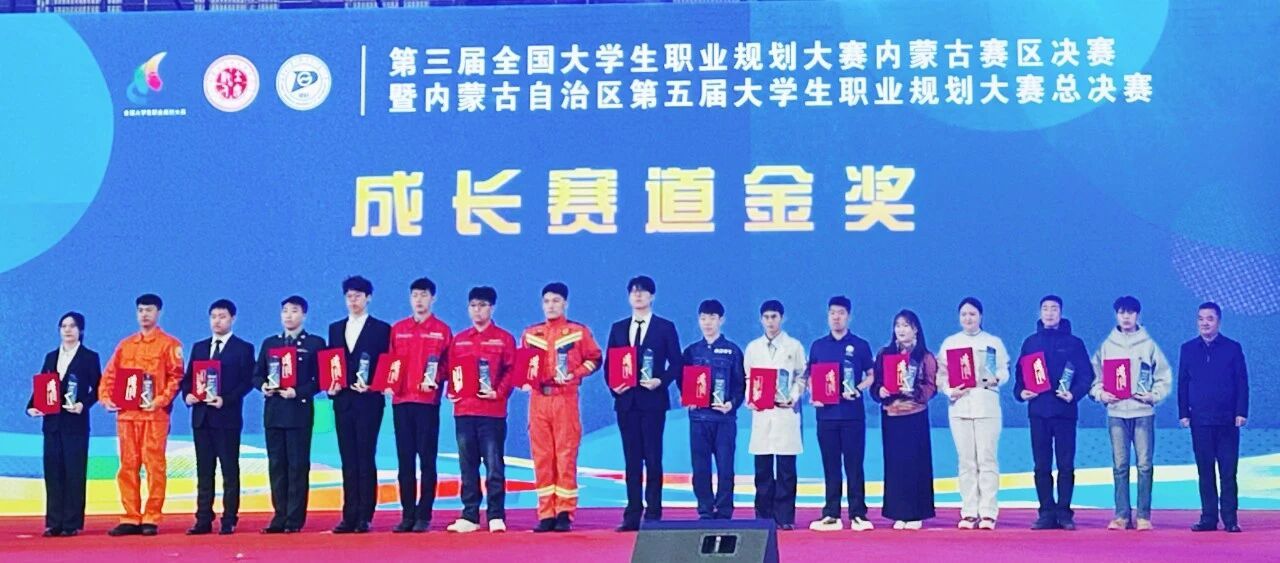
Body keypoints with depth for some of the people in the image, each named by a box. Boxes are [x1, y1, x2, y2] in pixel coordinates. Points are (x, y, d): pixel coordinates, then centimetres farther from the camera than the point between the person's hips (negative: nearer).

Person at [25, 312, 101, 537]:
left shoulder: (90, 357, 2)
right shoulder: (51, 357, 15)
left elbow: (97, 389, -2)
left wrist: (83, 404, -17)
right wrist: (32, 406, -2)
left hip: (76, 422, -4)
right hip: (52, 422, 4)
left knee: (74, 472, -2)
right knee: (53, 472, 4)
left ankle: (72, 523, 2)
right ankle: (54, 523, 8)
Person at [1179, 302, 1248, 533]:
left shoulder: (1232, 348, 3)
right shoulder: (1188, 349, 8)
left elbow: (1242, 382, 2)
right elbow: (1182, 383, 9)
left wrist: (1241, 412, -5)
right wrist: (1183, 413, 3)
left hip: (1227, 419, -2)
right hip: (1200, 420, 2)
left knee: (1228, 471, -1)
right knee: (1205, 471, 5)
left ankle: (1230, 518, 4)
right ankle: (1208, 518, 9)